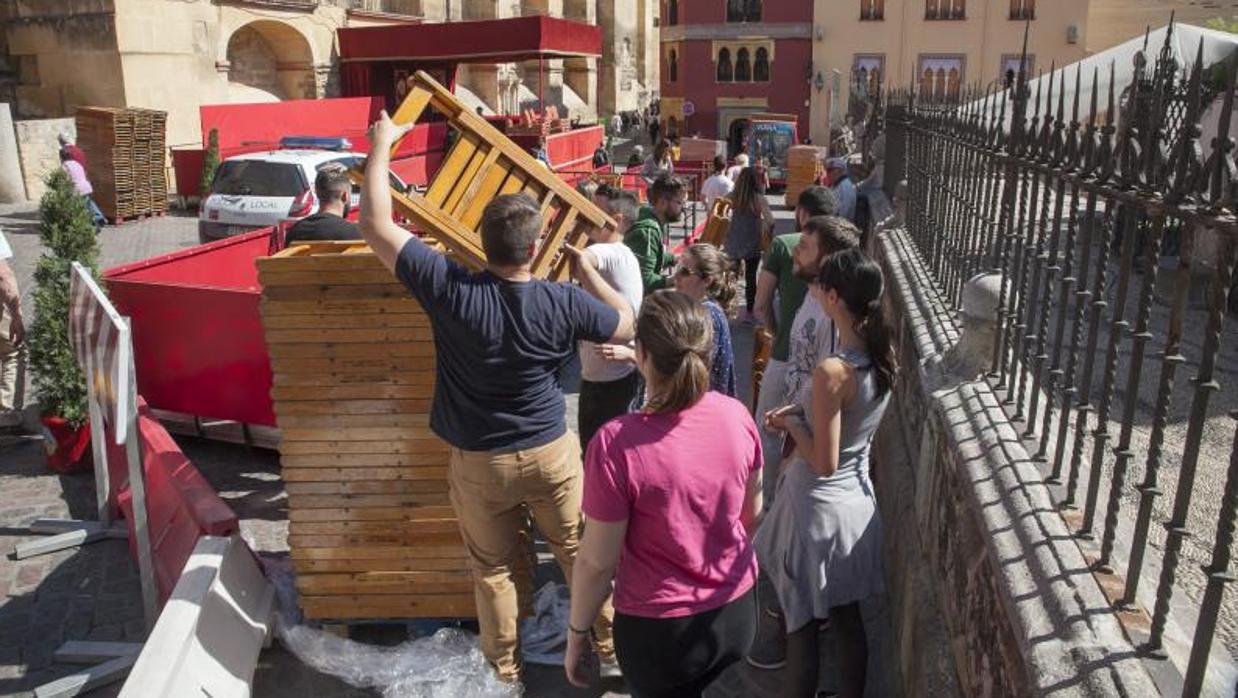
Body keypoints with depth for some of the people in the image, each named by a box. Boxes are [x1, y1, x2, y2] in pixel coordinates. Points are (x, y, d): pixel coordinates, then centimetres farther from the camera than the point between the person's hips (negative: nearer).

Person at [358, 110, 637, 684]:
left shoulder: (449, 288, -22)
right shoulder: (562, 303, -18)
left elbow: (374, 224, -15)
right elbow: (626, 324, 1)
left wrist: (381, 145, -4)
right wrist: (584, 268, 8)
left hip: (478, 463, 0)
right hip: (552, 453, 1)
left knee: (492, 566, 19)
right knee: (580, 552, 20)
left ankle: (504, 662, 36)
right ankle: (608, 642, 38)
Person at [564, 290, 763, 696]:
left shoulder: (616, 443, -28)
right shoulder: (737, 416, -13)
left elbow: (597, 561, -18)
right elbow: (751, 515, 2)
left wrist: (576, 635, -2)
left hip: (661, 630, -4)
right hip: (737, 612, 4)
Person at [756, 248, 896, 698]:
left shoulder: (832, 371, -28)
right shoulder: (883, 357, -4)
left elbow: (824, 462, -24)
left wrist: (791, 423, -9)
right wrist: (800, 412, 4)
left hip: (818, 508, -8)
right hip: (858, 499, 8)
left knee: (802, 624, 11)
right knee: (847, 617, 22)